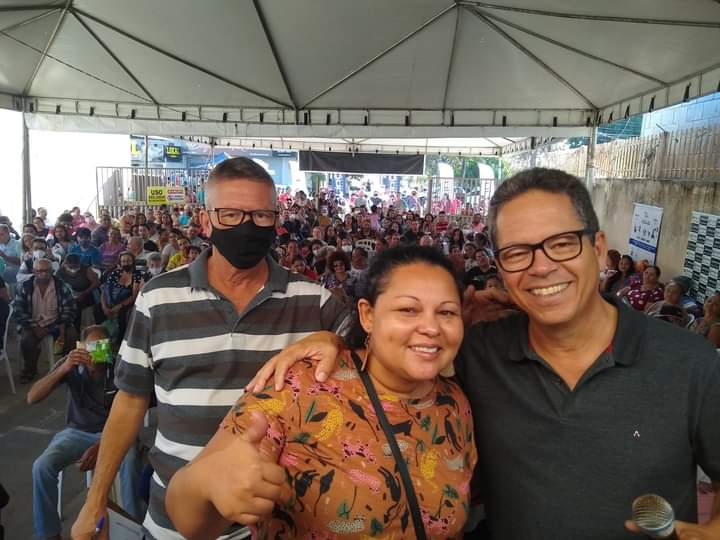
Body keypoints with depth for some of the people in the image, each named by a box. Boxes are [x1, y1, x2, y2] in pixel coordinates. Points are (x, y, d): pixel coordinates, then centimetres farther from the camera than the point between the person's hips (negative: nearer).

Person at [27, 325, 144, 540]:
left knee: (131, 462, -32)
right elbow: (32, 398, -18)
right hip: (77, 431, 2)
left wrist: (100, 446, -24)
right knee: (42, 466, -25)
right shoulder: (70, 364, -10)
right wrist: (64, 368, -32)